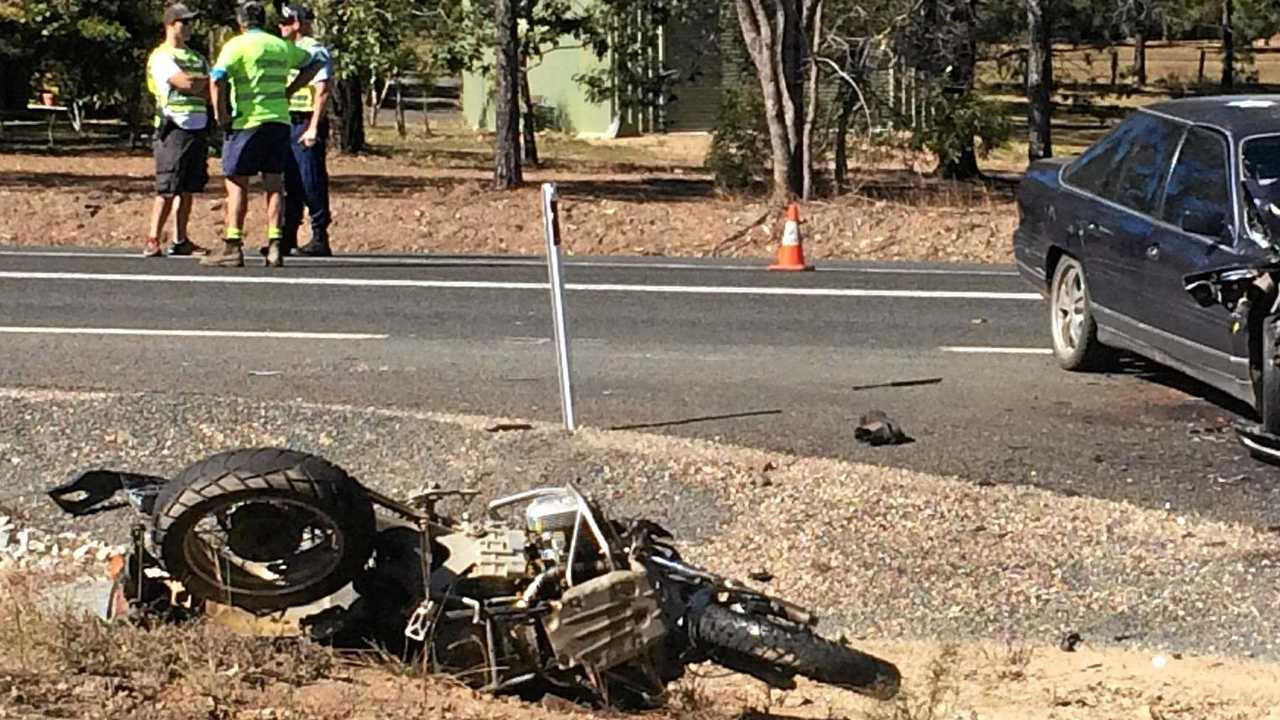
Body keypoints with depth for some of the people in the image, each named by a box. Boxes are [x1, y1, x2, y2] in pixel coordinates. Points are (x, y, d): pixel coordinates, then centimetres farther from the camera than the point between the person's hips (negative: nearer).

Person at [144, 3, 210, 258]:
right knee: (167, 190, -11)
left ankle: (181, 240, 14)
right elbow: (185, 83, -17)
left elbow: (210, 94, 12)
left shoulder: (196, 58, 20)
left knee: (188, 189, 9)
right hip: (175, 129, -7)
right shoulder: (161, 57, -4)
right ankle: (153, 241, -10)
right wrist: (207, 80, 0)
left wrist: (195, 85, -7)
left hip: (198, 129, 7)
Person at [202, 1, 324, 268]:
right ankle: (274, 246, 3)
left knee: (237, 183, 1)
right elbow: (315, 63, 26)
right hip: (280, 121, 5)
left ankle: (233, 246, -2)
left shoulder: (237, 45, -4)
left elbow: (217, 79, -17)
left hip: (248, 122, -5)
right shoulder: (282, 46, 13)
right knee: (274, 184, 7)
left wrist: (220, 114, -8)